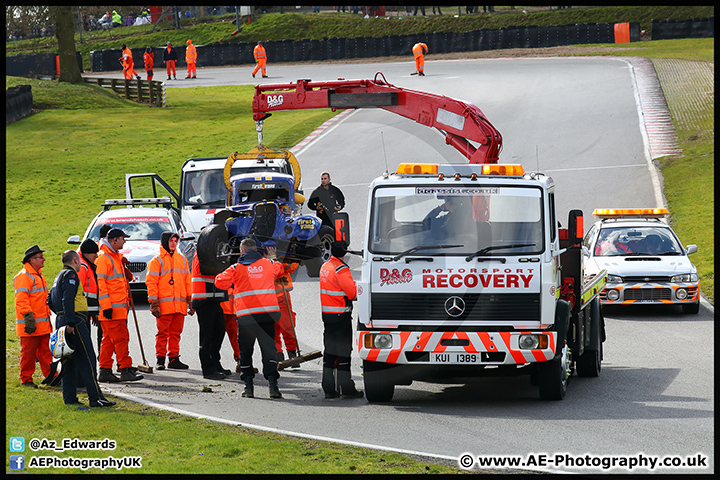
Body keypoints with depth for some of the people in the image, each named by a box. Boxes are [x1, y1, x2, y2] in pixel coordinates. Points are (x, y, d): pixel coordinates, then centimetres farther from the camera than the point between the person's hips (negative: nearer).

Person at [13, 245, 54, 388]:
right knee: (28, 352, -2)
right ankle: (26, 380, 5)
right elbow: (21, 300, -18)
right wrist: (29, 319, -23)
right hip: (31, 325, -9)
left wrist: (48, 318, 26)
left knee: (46, 351, 9)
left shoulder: (39, 275, 18)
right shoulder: (23, 277, -13)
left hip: (44, 324, 9)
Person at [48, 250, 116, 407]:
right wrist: (69, 322, -26)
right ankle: (95, 397, -15)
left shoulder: (60, 277, 22)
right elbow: (68, 299, -21)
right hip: (75, 322, -10)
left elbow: (50, 300, 27)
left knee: (69, 361, 11)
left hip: (62, 321, 10)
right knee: (86, 359, -11)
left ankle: (69, 398, 10)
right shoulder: (70, 275, -9)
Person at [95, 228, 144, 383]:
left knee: (109, 339, 10)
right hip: (111, 309, -10)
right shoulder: (103, 258, -12)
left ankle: (105, 371, 12)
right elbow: (100, 283, -18)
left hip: (119, 307, 10)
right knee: (120, 337, -9)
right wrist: (106, 306, -22)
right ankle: (125, 369, -8)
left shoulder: (116, 257, 20)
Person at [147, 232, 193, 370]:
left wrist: (190, 301, 14)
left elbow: (188, 281, 19)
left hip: (180, 305, 5)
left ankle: (174, 359, 12)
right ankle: (160, 360, 0)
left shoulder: (182, 259, 16)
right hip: (164, 305, -5)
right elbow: (151, 282, -4)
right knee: (163, 333, -4)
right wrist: (154, 304, -11)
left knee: (176, 333, 7)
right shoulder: (157, 260, 1)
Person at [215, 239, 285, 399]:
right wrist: (273, 258, 52)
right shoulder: (268, 264, 11)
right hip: (268, 313, 2)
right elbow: (280, 270, 32)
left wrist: (233, 284, 18)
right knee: (269, 349, 5)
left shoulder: (237, 268, 1)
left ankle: (248, 385, 6)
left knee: (245, 350, 10)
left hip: (246, 315, -2)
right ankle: (273, 384, -5)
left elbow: (220, 281, -3)